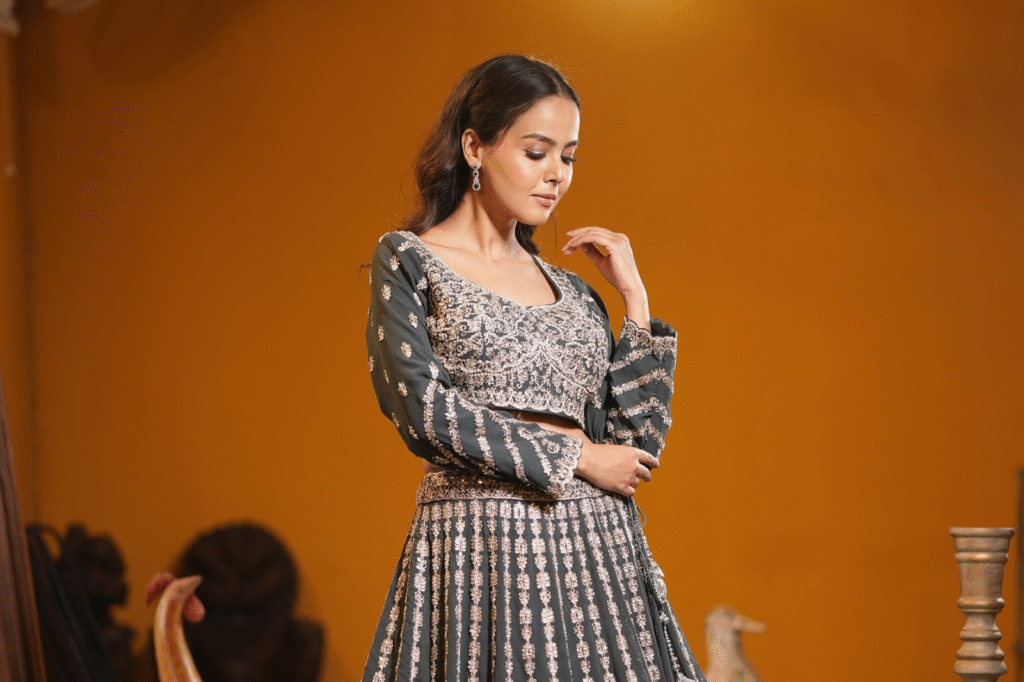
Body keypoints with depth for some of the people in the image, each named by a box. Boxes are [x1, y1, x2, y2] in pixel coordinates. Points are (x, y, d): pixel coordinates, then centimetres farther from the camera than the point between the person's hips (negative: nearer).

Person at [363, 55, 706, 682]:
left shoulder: (571, 290, 16)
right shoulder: (407, 263, 3)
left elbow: (636, 443, 9)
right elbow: (426, 411, -9)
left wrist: (634, 297, 8)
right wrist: (573, 457, -5)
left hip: (599, 549, 5)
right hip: (481, 551, -4)